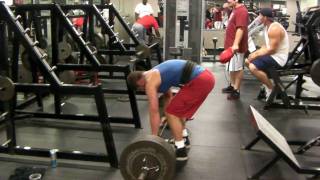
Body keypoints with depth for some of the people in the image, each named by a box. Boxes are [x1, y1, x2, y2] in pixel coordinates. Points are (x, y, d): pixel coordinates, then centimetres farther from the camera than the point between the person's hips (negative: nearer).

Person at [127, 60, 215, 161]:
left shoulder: (150, 81, -4)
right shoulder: (155, 74, 23)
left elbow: (154, 111, -4)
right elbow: (168, 96, 38)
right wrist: (166, 117, 51)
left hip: (200, 81, -10)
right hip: (205, 75, 10)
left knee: (172, 113, -1)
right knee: (178, 108, 26)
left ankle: (181, 151, 5)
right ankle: (184, 139, 36)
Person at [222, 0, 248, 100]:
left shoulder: (241, 11, -17)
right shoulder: (236, 10, 15)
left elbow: (240, 29, -27)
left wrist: (236, 44, -34)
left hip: (236, 46, -10)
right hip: (231, 45, 10)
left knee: (237, 68, -3)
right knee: (231, 67, 17)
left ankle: (236, 91, 3)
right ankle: (232, 86, 29)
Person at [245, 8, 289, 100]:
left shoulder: (274, 29, -22)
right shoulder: (268, 26, 11)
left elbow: (272, 50, -25)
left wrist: (256, 55, -17)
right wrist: (256, 52, 3)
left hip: (278, 57, -11)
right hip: (272, 55, 11)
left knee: (253, 67, -28)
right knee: (248, 61, 13)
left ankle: (271, 89, -10)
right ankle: (266, 83, 14)